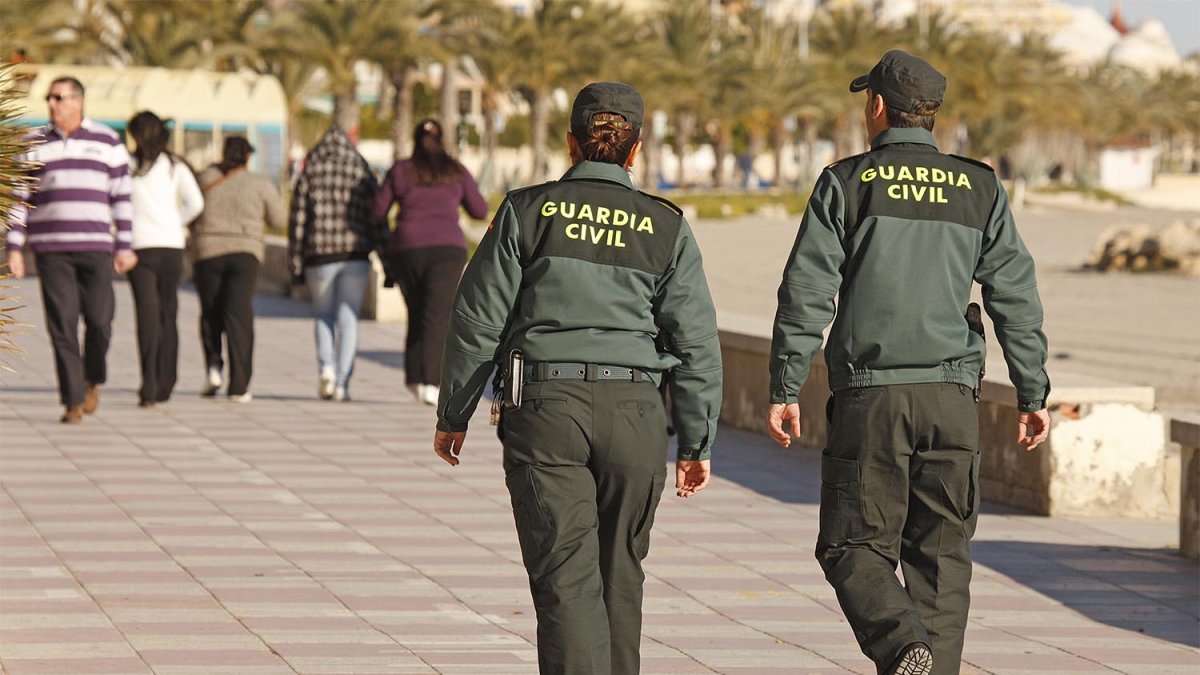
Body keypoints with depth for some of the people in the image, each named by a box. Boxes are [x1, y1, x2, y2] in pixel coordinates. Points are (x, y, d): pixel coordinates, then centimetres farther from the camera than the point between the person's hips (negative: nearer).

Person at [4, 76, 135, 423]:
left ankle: (92, 381, 21)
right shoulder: (34, 144, 9)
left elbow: (121, 196, 7)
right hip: (50, 248, 1)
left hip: (95, 247, 0)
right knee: (62, 326, -5)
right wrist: (13, 248, 2)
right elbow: (19, 198, 9)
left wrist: (124, 246, 1)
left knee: (99, 321, -6)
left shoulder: (107, 142, 6)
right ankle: (73, 401, 0)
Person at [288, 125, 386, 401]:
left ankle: (325, 365, -7)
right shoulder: (363, 176, 5)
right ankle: (342, 383, -3)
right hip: (355, 255, 0)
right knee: (348, 319, 4)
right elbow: (377, 221, 2)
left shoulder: (308, 176, 4)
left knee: (324, 316, 16)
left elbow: (297, 223, 2)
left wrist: (295, 264, 7)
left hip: (319, 256, 0)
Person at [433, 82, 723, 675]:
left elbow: (478, 320, 3)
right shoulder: (666, 227, 6)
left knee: (565, 578, -5)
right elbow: (696, 342, 5)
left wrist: (453, 415, 12)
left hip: (545, 407, -2)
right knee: (620, 575, 17)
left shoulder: (527, 211, 2)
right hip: (634, 411, 2)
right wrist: (696, 442, 11)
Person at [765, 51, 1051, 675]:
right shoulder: (980, 189, 8)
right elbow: (1016, 300, 6)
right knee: (940, 552, 8)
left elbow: (805, 295, -5)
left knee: (855, 546, 2)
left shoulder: (845, 183, 0)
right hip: (950, 394, 3)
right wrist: (1032, 395, 11)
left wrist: (784, 390, -1)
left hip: (868, 393, -3)